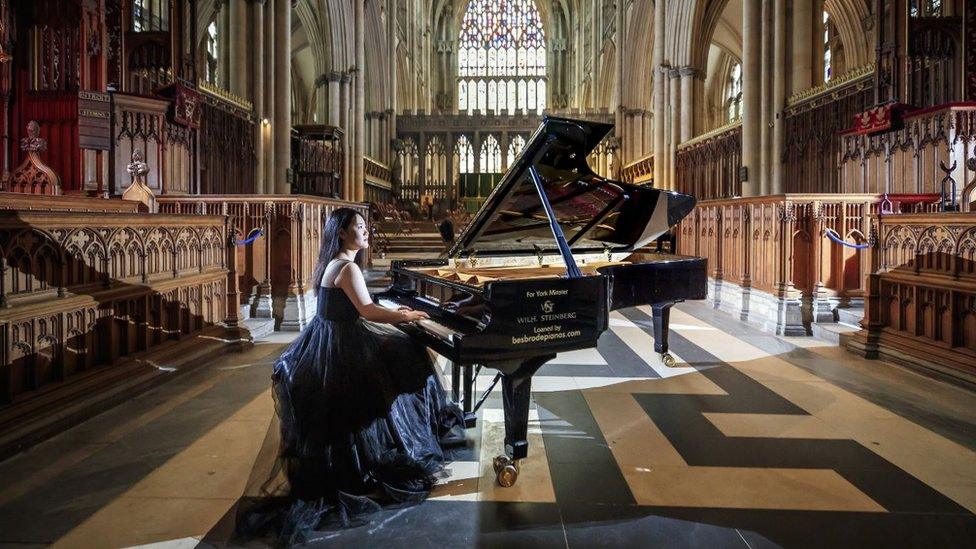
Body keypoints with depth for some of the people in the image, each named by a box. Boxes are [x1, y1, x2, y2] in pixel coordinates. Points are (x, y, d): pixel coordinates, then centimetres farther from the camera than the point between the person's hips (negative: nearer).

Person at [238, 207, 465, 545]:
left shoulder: (332, 264, 13)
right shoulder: (347, 268, -19)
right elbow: (368, 312, -26)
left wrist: (393, 313, 18)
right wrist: (407, 318, -14)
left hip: (327, 342, 10)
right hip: (341, 349, -10)